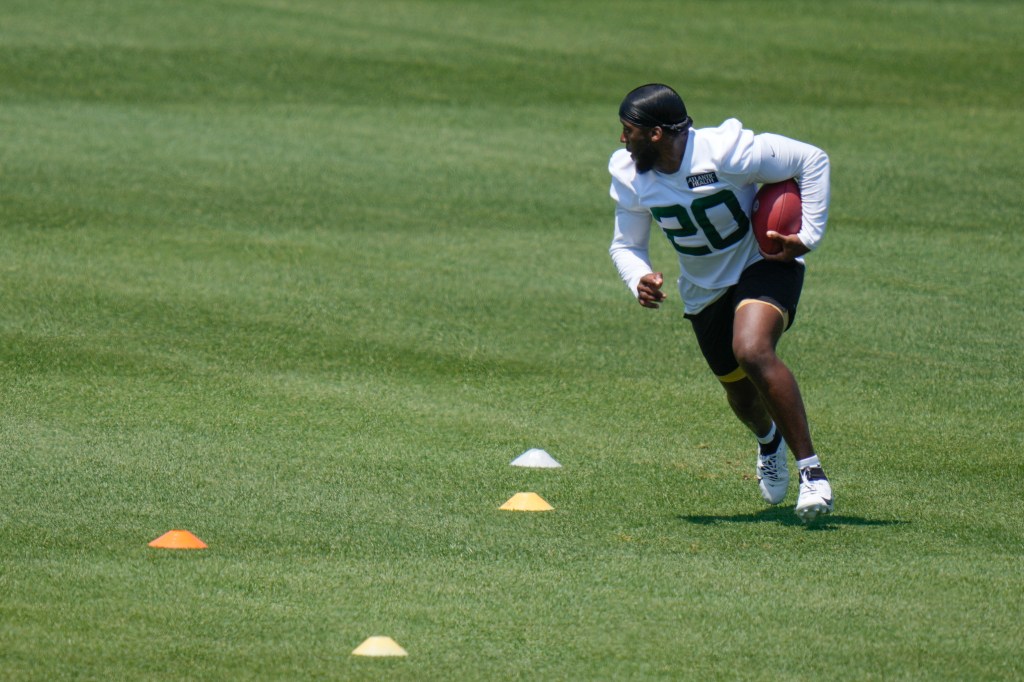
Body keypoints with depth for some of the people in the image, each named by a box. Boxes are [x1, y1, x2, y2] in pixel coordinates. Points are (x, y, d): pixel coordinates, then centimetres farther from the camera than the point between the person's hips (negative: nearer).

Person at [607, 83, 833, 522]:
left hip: (764, 265, -6)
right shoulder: (628, 174, -11)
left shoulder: (726, 152, -29)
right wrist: (640, 280, -21)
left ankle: (811, 470, -24)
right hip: (703, 288, 6)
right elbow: (626, 245, 1)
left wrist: (808, 236, -21)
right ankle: (768, 440, 55)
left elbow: (812, 160, -19)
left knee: (752, 351, -32)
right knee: (739, 389, 15)